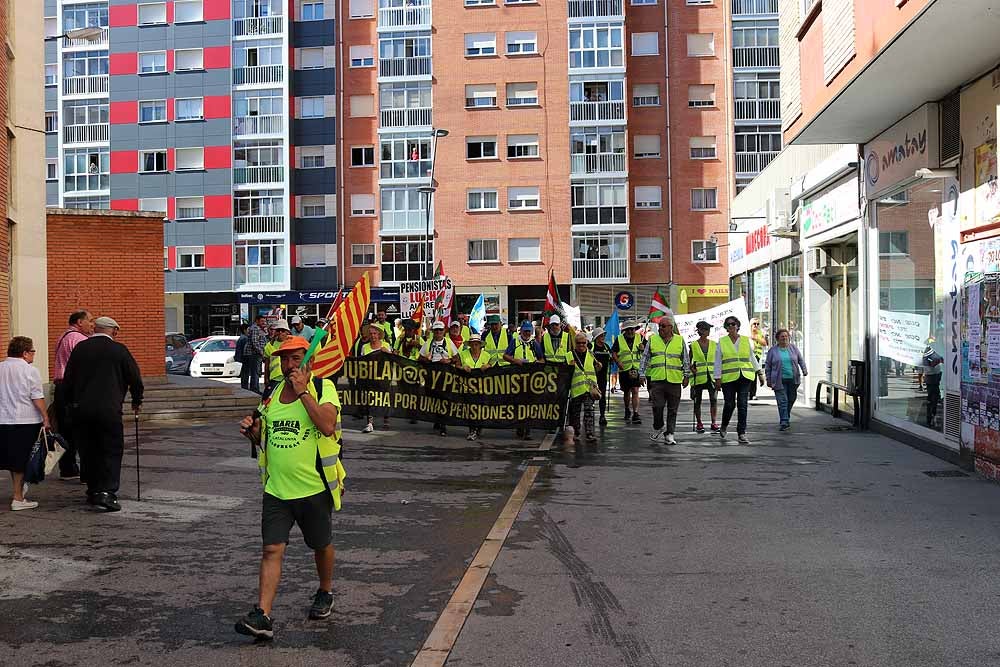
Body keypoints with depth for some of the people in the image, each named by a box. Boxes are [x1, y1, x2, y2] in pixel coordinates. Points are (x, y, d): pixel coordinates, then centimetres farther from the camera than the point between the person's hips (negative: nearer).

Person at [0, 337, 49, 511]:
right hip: (25, 421, -5)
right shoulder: (30, 371, -9)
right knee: (21, 461, 2)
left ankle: (19, 486, 35)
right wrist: (45, 418, -4)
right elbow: (37, 398, -10)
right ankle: (18, 499, 5)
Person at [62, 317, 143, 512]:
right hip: (108, 409, -4)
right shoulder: (119, 350, -2)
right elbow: (135, 378, 1)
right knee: (112, 450, 1)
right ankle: (107, 492, -11)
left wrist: (71, 404, 20)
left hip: (80, 409, 4)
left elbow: (67, 380, 11)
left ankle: (93, 491, 22)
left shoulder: (80, 348, 8)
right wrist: (136, 402, 16)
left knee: (88, 451, 14)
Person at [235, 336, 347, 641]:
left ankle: (325, 593, 38)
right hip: (276, 489, 4)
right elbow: (265, 437, 21)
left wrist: (303, 392, -22)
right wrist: (252, 431, -2)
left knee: (322, 545, 15)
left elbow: (327, 425, -26)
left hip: (314, 487, -3)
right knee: (272, 549, -4)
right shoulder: (272, 393, 9)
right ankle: (262, 616, -3)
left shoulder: (323, 388, -8)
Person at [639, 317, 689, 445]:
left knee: (672, 409, 3)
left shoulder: (680, 340, 8)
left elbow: (686, 360, 13)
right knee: (657, 407, -5)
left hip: (674, 381, 0)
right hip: (656, 379, 0)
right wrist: (642, 375, 6)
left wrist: (686, 376, 8)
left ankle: (670, 434, 11)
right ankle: (658, 428, 17)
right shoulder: (652, 340, 9)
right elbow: (644, 358, 11)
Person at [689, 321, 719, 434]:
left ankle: (714, 423, -3)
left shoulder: (714, 344, 8)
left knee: (714, 399, -8)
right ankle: (698, 424, 14)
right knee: (697, 401, 4)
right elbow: (689, 361, 8)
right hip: (698, 376, -1)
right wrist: (692, 368, -10)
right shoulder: (693, 345, 1)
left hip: (711, 376, 2)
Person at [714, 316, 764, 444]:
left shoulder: (746, 340, 10)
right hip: (728, 378, -1)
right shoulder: (721, 342, 5)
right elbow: (718, 362, 4)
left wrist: (759, 373, 12)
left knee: (742, 405, -4)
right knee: (729, 404, 0)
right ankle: (723, 426, 28)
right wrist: (718, 378, -2)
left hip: (745, 377, 1)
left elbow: (752, 358, 16)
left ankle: (742, 433, 0)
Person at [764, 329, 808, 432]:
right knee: (782, 401, -9)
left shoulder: (793, 348, 9)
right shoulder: (772, 351, 4)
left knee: (791, 399, 10)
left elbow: (801, 360, 15)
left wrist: (804, 370, -1)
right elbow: (767, 366, 7)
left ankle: (786, 417, 32)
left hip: (793, 379, 3)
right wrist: (768, 380, 4)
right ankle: (784, 421, -9)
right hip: (780, 381, -2)